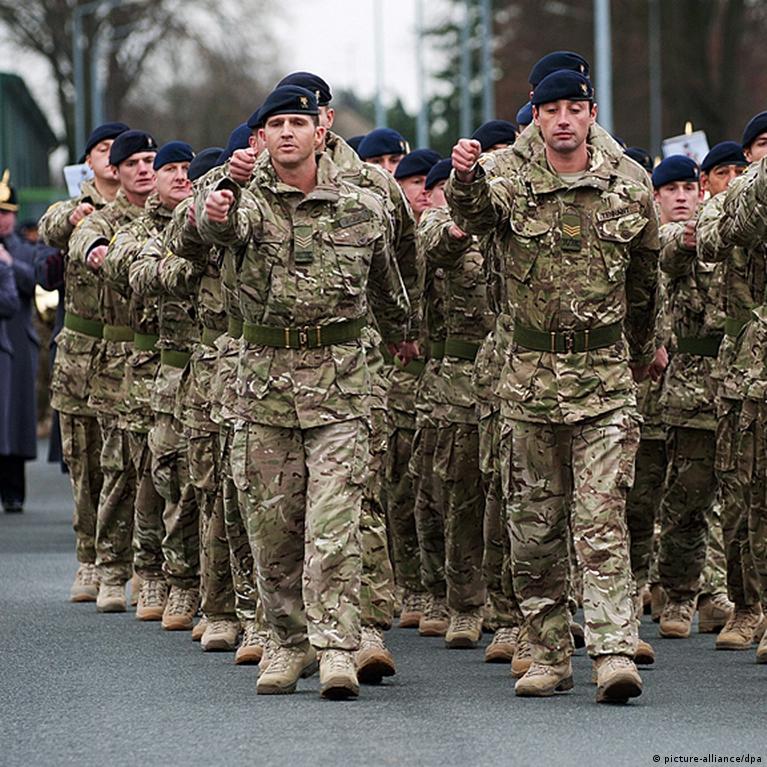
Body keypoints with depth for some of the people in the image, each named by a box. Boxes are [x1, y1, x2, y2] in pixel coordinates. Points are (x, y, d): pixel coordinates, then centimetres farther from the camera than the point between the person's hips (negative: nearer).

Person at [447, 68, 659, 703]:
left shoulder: (629, 193, 5)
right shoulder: (512, 188, 0)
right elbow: (472, 211, -24)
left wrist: (641, 353, 29)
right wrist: (466, 176, -47)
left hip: (604, 380, -1)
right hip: (531, 380, 1)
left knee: (602, 520, -11)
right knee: (536, 525, 7)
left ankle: (615, 655, -18)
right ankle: (548, 656, 16)